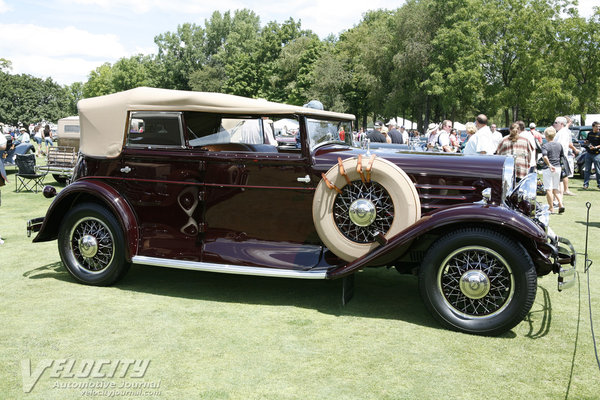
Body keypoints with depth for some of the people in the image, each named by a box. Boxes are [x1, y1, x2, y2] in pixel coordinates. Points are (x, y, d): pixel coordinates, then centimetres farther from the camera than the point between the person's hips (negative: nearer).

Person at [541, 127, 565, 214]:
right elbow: (562, 156, 15)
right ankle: (560, 204, 1)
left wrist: (549, 165, -23)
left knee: (549, 189, 0)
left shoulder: (545, 145, -10)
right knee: (556, 189, 16)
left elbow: (544, 156, -28)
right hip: (558, 168, 6)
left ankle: (551, 208, 3)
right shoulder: (559, 145, 8)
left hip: (548, 169, -6)